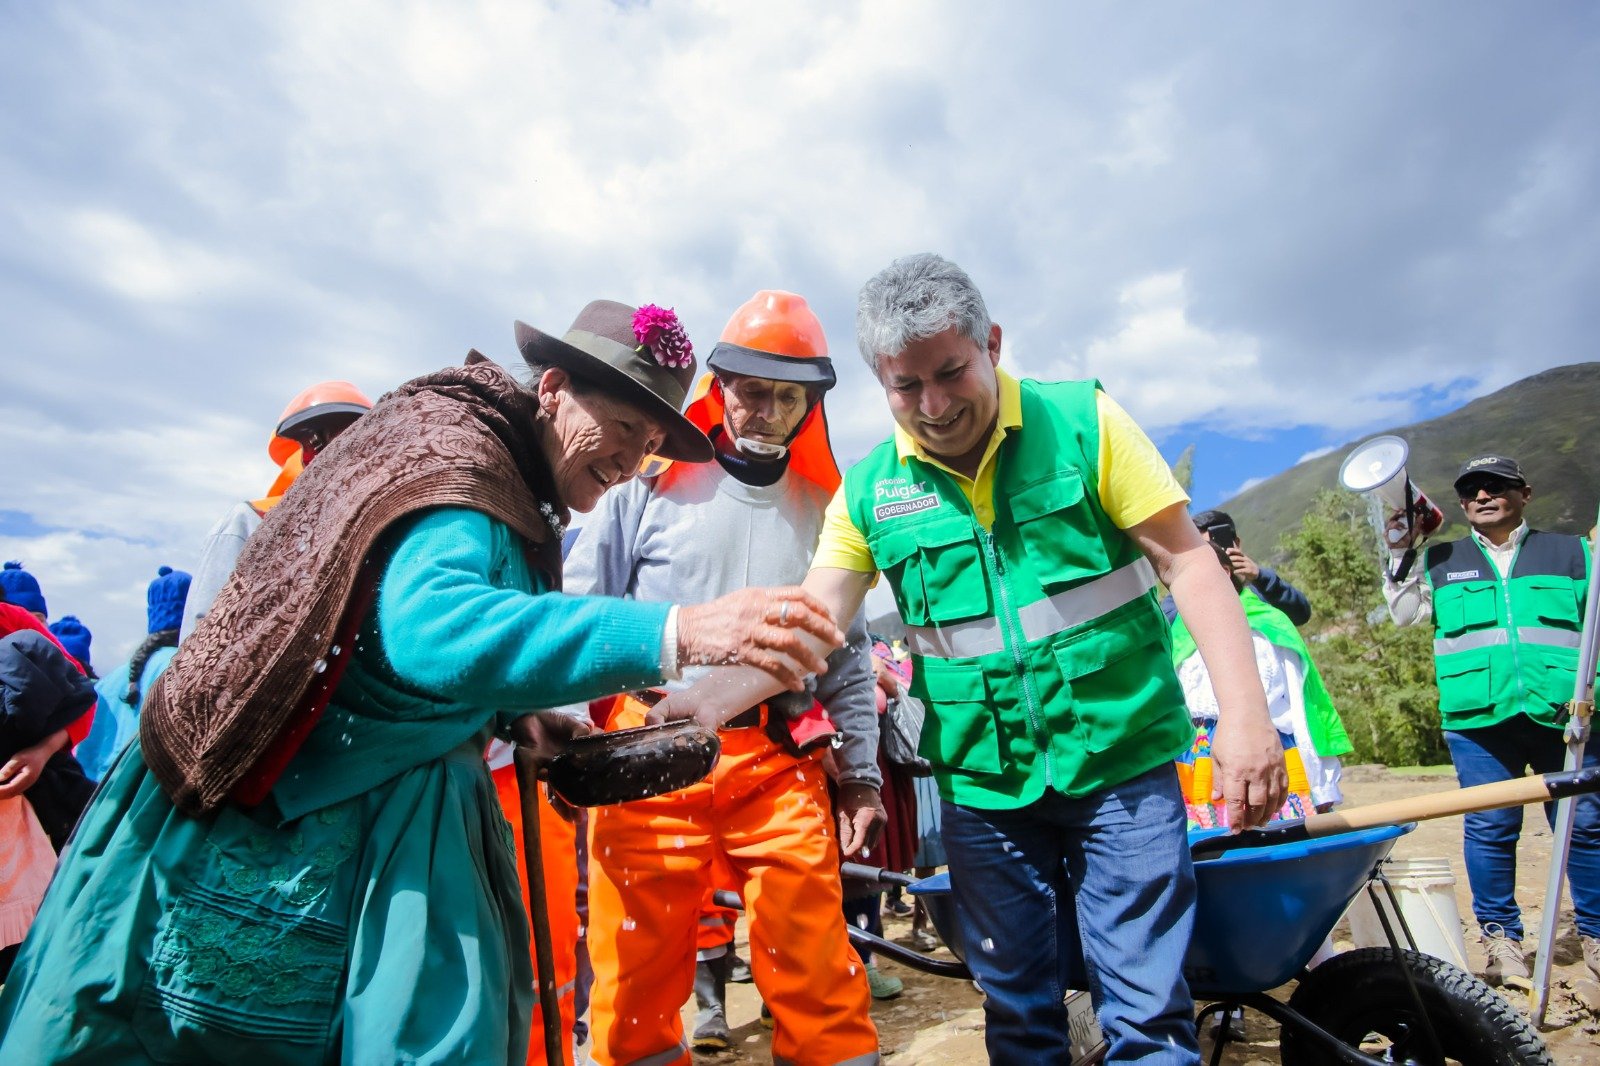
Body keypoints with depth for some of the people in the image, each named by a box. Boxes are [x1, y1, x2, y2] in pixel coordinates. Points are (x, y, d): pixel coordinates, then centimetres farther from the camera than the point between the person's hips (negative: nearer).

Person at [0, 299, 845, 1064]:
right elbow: (428, 628, -39)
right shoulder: (454, 461, -20)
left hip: (395, 830, 8)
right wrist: (677, 632, -47)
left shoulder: (520, 501, 8)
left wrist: (516, 718, 2)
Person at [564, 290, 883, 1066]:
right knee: (635, 986, 9)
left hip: (781, 765, 2)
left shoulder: (821, 507, 11)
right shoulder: (652, 482, 3)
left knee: (821, 984, 3)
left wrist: (862, 774, 11)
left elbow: (847, 653, 15)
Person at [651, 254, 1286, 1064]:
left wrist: (1245, 716, -15)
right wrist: (704, 701, -20)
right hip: (981, 784, 2)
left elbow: (1187, 561, -7)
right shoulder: (868, 489, -2)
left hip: (1120, 762, -2)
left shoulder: (1082, 420, -7)